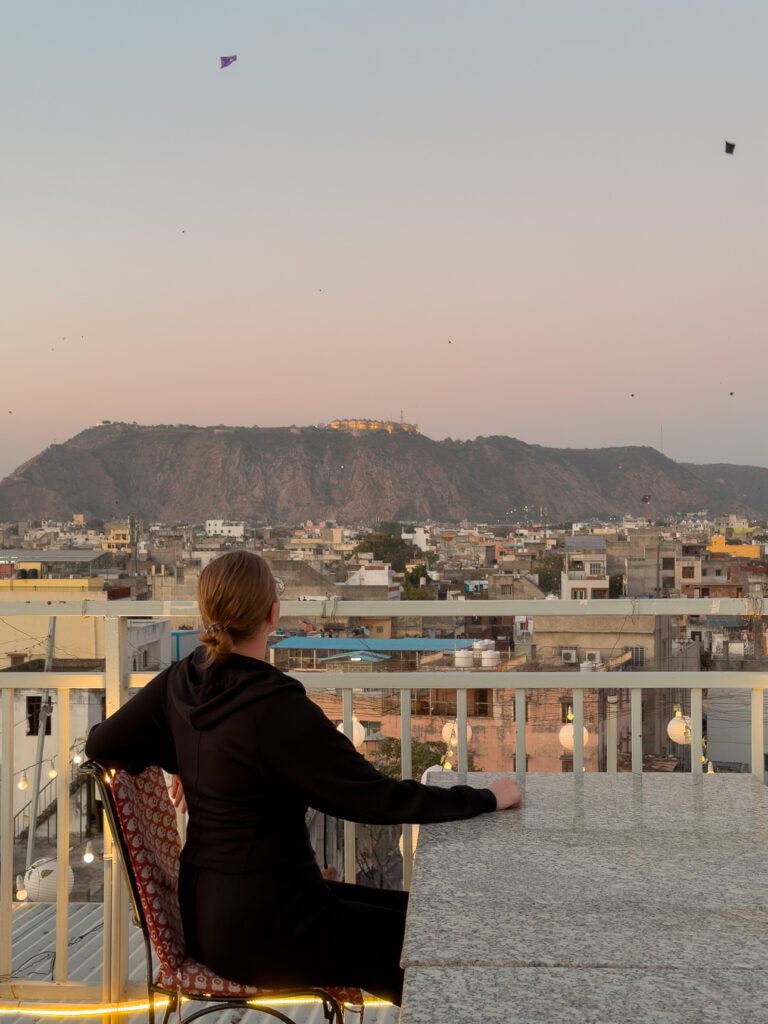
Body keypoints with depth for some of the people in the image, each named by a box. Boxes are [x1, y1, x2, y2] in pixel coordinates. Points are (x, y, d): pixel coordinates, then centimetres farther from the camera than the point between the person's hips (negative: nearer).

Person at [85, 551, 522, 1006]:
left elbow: (101, 744, 10)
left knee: (413, 915, 19)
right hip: (261, 927, -8)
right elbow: (375, 798, -22)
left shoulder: (181, 683, -2)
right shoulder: (277, 708, -25)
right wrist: (487, 798, -12)